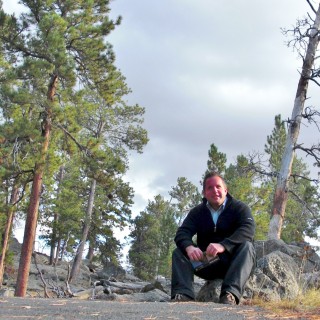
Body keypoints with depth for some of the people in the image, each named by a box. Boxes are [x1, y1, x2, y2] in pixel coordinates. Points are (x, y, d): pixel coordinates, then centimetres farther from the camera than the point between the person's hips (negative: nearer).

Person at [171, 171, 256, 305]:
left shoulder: (239, 208, -2)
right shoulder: (197, 212, 8)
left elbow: (248, 229, -21)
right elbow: (182, 233, -6)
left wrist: (223, 246, -39)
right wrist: (189, 247, -33)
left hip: (232, 263, -3)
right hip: (206, 265, 3)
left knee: (246, 246, -30)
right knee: (179, 252, -14)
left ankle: (230, 294, -49)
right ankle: (182, 294, -37)